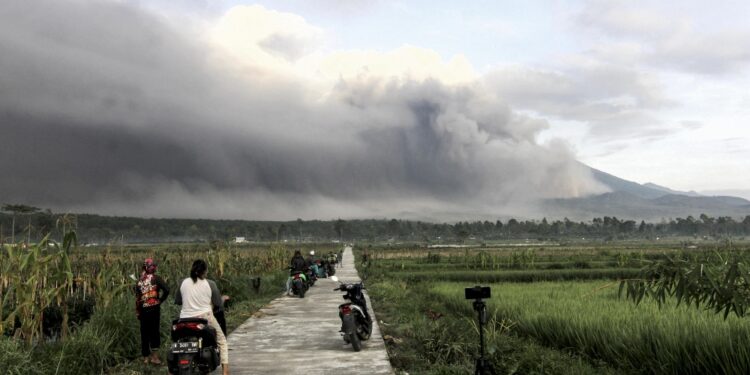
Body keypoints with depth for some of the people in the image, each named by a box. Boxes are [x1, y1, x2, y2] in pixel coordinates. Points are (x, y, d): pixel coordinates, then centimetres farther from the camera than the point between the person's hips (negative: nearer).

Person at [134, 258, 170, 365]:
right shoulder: (156, 278, -7)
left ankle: (146, 357, 18)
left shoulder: (139, 281, 5)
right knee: (155, 332, 3)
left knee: (144, 333, 11)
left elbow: (137, 297, 4)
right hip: (154, 308, -4)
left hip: (142, 309, 4)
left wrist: (137, 312, 8)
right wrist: (161, 300, -2)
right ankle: (154, 356, 0)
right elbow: (166, 290, -18)